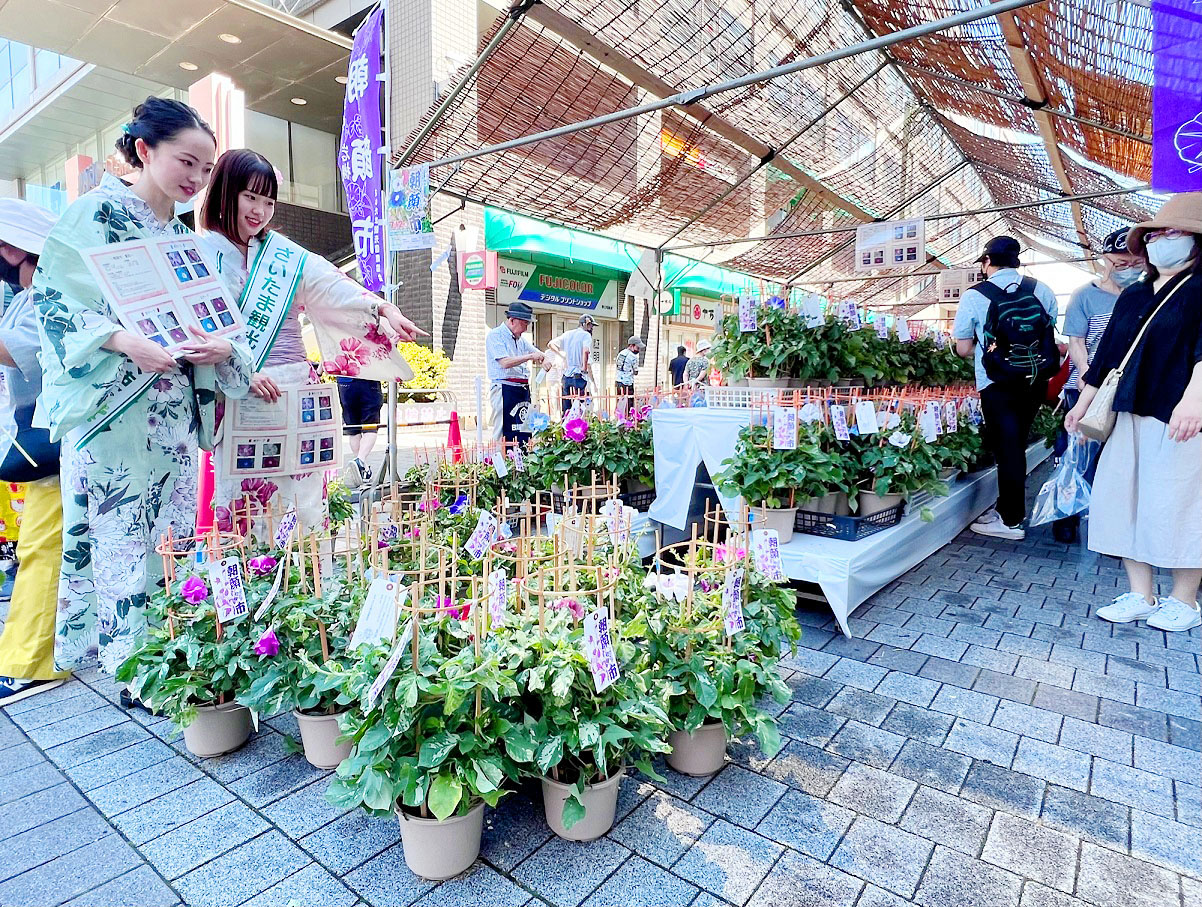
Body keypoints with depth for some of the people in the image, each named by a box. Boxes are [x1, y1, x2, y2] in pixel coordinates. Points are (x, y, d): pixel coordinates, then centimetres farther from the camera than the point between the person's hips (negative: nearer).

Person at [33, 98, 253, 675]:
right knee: (119, 538, -3)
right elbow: (55, 300, -8)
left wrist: (222, 348, -6)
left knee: (172, 535, 8)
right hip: (111, 407, -6)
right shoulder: (96, 212, -2)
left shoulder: (183, 234, 17)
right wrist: (124, 340, -25)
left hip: (174, 412, 6)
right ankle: (127, 663, 8)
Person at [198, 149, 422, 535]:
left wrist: (383, 308, -18)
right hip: (237, 395, -3)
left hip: (296, 388, 3)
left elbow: (334, 286, -1)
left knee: (306, 496, 4)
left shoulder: (285, 254, 13)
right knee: (245, 500, -1)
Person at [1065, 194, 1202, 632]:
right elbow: (1106, 353, 20)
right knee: (1124, 501, 7)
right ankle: (1141, 596, 17)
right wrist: (1083, 403, 20)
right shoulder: (1133, 296, 17)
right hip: (1129, 416, 7)